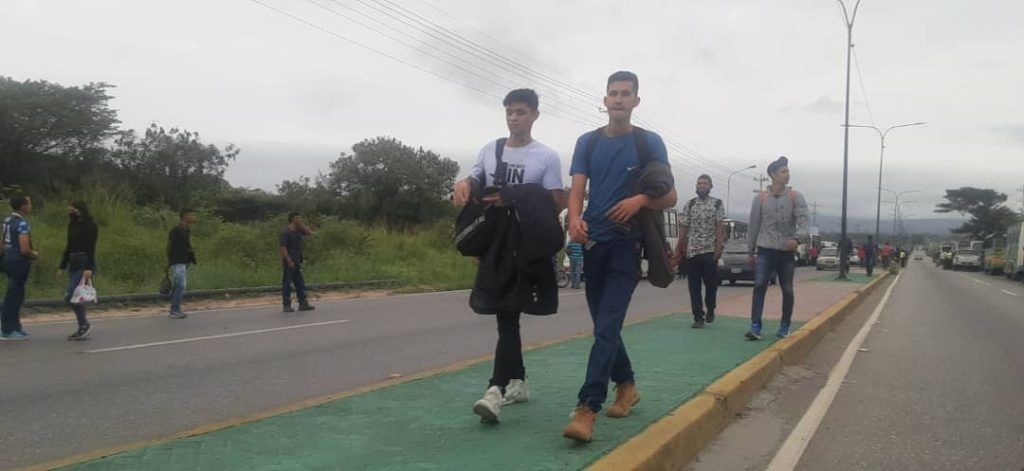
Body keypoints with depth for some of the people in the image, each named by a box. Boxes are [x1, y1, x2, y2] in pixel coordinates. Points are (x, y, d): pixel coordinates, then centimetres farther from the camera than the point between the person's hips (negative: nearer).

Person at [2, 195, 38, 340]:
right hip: (19, 262, -10)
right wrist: (34, 255, -4)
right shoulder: (22, 224, -18)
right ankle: (7, 331, 4)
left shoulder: (7, 221, 11)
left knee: (15, 295, 16)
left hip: (9, 259, 10)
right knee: (14, 296, -2)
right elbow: (24, 249, -24)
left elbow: (4, 243, 19)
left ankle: (15, 327, 23)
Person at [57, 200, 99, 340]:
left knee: (70, 296, -13)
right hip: (73, 264, 8)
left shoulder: (90, 225, -10)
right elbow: (69, 246, 18)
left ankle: (84, 325, -1)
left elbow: (91, 248, -16)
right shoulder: (72, 225, 13)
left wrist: (89, 268, -24)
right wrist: (62, 266, 16)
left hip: (84, 264, -8)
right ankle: (83, 328, 14)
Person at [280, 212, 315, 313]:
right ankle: (287, 305, 3)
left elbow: (310, 233, 17)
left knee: (300, 283, 10)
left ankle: (303, 304, 15)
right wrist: (289, 261, -22)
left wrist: (302, 225, 4)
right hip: (289, 263, -8)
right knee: (287, 284, -1)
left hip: (297, 263, 8)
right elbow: (283, 248, -17)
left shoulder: (298, 231, 10)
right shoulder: (286, 232, -12)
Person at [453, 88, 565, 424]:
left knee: (508, 316, -10)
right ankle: (517, 382, 23)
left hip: (524, 246, -5)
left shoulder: (547, 157, -2)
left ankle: (496, 390, -14)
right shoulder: (489, 150, 12)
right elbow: (475, 181, 23)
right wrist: (464, 185, -3)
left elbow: (556, 204, -6)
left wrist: (513, 201, -17)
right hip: (493, 242, 5)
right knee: (506, 315, 10)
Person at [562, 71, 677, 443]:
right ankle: (626, 385, 33)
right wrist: (575, 219, -23)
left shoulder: (649, 143, 0)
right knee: (604, 325, 13)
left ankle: (587, 409, -16)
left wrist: (640, 199, -21)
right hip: (593, 243, 4)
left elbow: (670, 197, 0)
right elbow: (576, 191, 0)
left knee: (607, 326, -13)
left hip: (626, 244, -4)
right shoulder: (587, 142, 9)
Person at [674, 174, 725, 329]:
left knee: (711, 283, 1)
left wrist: (719, 248, -11)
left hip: (710, 250, -2)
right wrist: (678, 250, 5)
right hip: (692, 251, 2)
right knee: (694, 286, 1)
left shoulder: (717, 203, 3)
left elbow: (720, 227, -2)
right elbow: (684, 228, 8)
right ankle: (698, 317, 7)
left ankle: (710, 309, 27)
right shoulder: (689, 204, 9)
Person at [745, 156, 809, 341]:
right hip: (765, 251, 0)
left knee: (787, 290, 6)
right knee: (759, 286, -14)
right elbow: (754, 226, 9)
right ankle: (755, 327, -16)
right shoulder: (760, 199, 3)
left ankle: (784, 327, 20)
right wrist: (750, 251, 12)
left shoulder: (796, 198, -1)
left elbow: (803, 223, -13)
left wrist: (797, 239, -34)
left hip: (787, 252, 0)